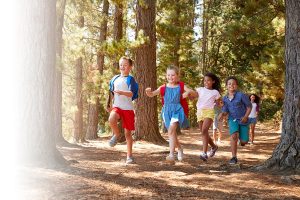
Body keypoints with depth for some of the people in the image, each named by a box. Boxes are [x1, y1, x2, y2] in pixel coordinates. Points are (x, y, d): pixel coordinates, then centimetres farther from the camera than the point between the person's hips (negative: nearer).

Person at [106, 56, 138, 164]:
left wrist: (122, 92, -34)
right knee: (111, 119, -32)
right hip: (116, 107, 3)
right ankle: (116, 134, -1)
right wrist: (110, 104, 20)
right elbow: (111, 93, 22)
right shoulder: (115, 78, 11)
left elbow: (131, 94, -16)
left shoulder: (130, 79, -3)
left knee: (128, 132, 2)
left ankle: (129, 156, 14)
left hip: (128, 108, -2)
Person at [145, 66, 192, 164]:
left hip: (177, 110, -4)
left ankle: (171, 155, -29)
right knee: (172, 133, 13)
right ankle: (179, 148, 42)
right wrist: (148, 91, -22)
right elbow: (152, 94, 1)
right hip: (167, 111, 4)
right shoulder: (163, 88, 6)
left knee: (171, 130, -25)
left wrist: (188, 93, -15)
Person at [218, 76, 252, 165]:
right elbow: (225, 111, 6)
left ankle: (242, 138, 39)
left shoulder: (241, 95, -14)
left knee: (244, 141, -1)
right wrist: (222, 114, -18)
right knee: (234, 136, -25)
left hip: (243, 120, -2)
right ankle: (234, 157, -16)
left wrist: (246, 116, -18)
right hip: (233, 119, 2)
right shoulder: (225, 98, 0)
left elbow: (249, 106, -5)